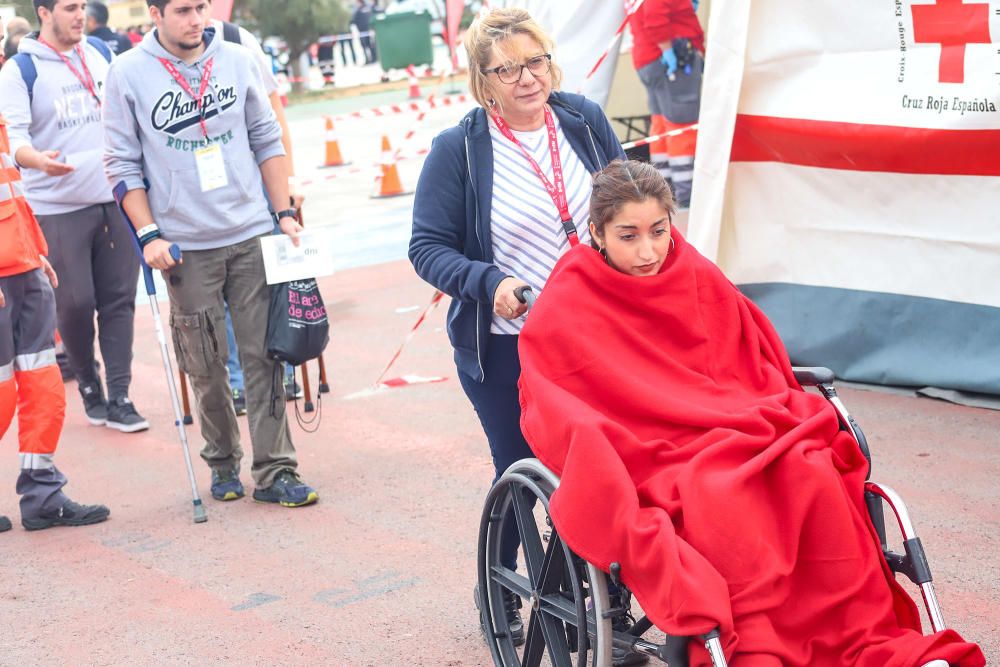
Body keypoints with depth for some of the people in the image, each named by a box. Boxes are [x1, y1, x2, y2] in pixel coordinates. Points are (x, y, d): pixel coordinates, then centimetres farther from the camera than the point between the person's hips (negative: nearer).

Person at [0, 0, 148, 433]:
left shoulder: (100, 53, 11)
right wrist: (37, 159, -34)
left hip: (113, 201, 4)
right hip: (57, 206, -4)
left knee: (119, 299, 2)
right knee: (75, 303, -3)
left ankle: (118, 397, 6)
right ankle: (88, 384, 21)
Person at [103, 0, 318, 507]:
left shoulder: (236, 60, 4)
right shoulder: (127, 75, -3)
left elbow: (267, 140, 10)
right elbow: (123, 164, -1)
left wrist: (284, 213, 5)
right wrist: (148, 235, -8)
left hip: (251, 236, 2)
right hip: (185, 246, -1)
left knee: (263, 355, 0)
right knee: (205, 365, 7)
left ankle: (274, 471, 6)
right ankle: (222, 462, 25)